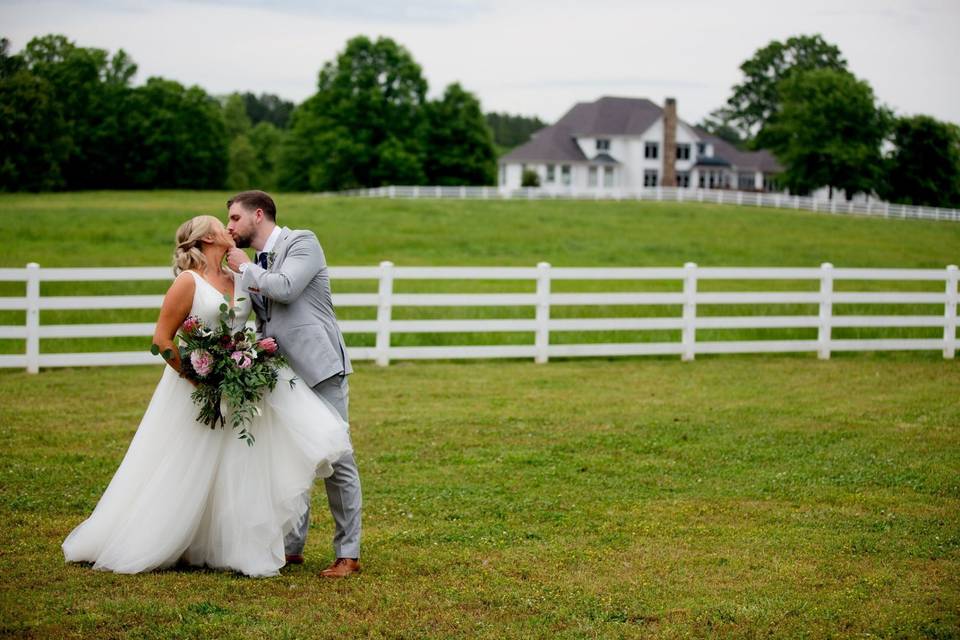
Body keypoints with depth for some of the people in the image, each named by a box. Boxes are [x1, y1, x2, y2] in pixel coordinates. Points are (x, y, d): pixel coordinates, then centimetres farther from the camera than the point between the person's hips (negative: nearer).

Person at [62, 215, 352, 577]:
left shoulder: (239, 278, 6)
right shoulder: (188, 282, -12)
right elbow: (162, 340, -13)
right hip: (194, 386, -6)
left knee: (238, 472, 6)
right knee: (178, 477, 2)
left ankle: (241, 551, 15)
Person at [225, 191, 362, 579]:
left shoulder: (302, 243, -6)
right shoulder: (255, 265, 16)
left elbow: (284, 288, -22)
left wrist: (244, 267, -7)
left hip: (319, 368, -8)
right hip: (281, 373, 8)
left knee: (336, 459, -5)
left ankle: (348, 554, 0)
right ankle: (291, 546, 20)